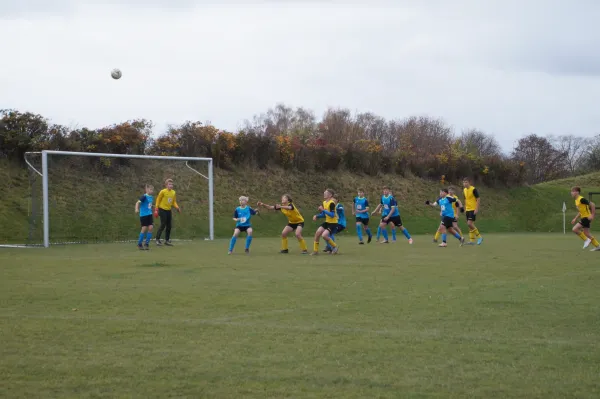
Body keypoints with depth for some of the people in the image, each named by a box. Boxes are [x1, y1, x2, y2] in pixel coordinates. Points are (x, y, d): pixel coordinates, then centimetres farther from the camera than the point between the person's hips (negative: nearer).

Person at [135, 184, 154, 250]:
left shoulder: (151, 197, 9)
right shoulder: (144, 197, -13)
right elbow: (138, 202, -23)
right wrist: (136, 209, -38)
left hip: (149, 215, 6)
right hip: (143, 215, -6)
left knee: (150, 228, -4)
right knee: (144, 229, -5)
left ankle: (147, 243, 6)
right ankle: (139, 244, 9)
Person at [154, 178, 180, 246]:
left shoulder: (173, 192, 6)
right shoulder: (163, 192, -11)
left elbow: (174, 202, 14)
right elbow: (158, 200, -5)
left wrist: (177, 207, -4)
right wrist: (156, 209, -10)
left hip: (169, 210, 6)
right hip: (162, 210, -6)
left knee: (169, 225, 5)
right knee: (163, 225, -9)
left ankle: (167, 240, 14)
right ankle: (157, 239, 1)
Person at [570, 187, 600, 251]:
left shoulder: (581, 199, -18)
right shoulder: (576, 200, 12)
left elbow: (592, 204, -20)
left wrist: (592, 215, -21)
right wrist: (575, 219, 18)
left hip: (587, 217, -10)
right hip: (583, 217, 10)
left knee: (575, 229, -17)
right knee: (586, 233, 11)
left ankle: (586, 240, -5)